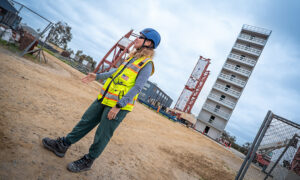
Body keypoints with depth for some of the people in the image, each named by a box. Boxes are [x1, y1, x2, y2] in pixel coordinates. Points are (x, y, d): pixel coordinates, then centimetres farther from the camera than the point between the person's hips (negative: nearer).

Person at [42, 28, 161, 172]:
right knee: (86, 121, 15)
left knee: (102, 135, 5)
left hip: (118, 106, -8)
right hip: (105, 99, 8)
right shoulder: (132, 57, 14)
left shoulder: (147, 64, -11)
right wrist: (97, 76, 21)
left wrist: (118, 106, -20)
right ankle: (62, 145, 29)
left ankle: (87, 161, 25)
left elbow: (137, 88, -18)